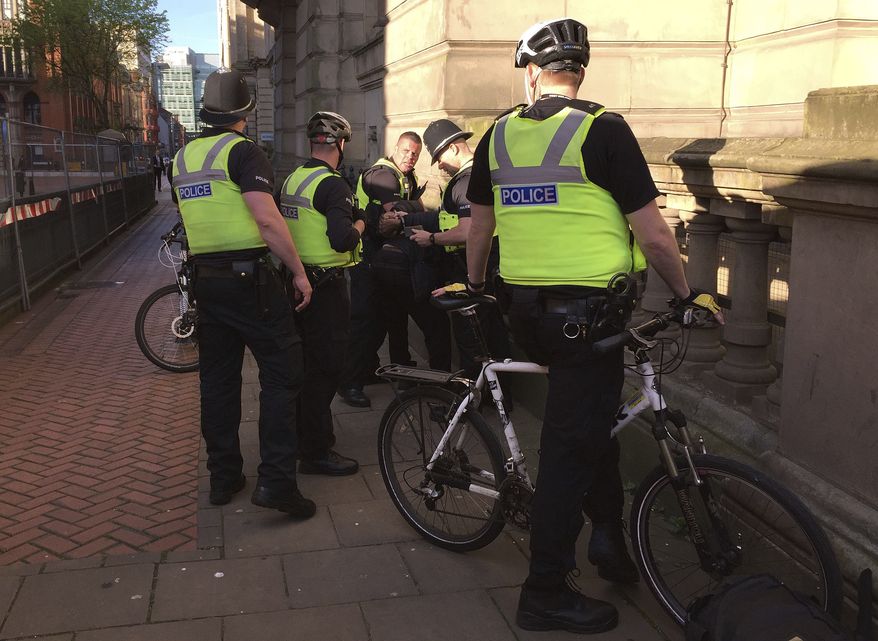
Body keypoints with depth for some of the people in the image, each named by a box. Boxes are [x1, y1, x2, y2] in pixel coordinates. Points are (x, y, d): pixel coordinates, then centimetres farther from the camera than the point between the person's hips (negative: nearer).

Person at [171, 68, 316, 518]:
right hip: (249, 278, -7)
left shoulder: (182, 157, 13)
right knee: (281, 372, -1)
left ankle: (222, 477, 20)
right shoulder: (242, 151, -10)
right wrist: (299, 272, -12)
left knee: (217, 378, 12)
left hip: (205, 278, 7)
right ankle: (275, 480, -6)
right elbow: (268, 220, -19)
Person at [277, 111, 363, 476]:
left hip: (297, 279, 9)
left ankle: (306, 435, 35)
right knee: (325, 368, -2)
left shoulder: (291, 179, 10)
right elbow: (342, 239, -28)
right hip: (325, 286, -9)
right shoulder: (333, 185, -17)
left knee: (308, 362, 20)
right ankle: (316, 452, 5)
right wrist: (360, 225, -8)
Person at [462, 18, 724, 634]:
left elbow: (480, 225, 15)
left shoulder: (499, 133, 5)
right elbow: (653, 235, -11)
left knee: (592, 421, 25)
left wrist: (475, 285, 31)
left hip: (526, 308, 6)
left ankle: (607, 538, 30)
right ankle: (546, 594, 14)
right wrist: (687, 293, 5)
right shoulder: (603, 128, -10)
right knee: (572, 446, 3)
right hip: (588, 312, -6)